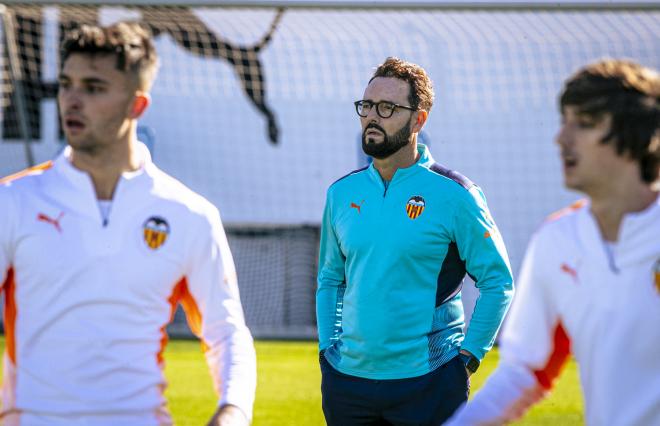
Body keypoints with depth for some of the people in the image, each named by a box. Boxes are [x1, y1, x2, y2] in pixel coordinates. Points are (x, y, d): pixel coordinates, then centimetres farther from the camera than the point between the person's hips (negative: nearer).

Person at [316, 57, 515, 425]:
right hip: (348, 378, 4)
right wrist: (328, 348, 8)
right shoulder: (342, 193, 8)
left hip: (429, 381, -4)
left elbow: (499, 282, -2)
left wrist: (468, 356, -7)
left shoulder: (453, 194, -5)